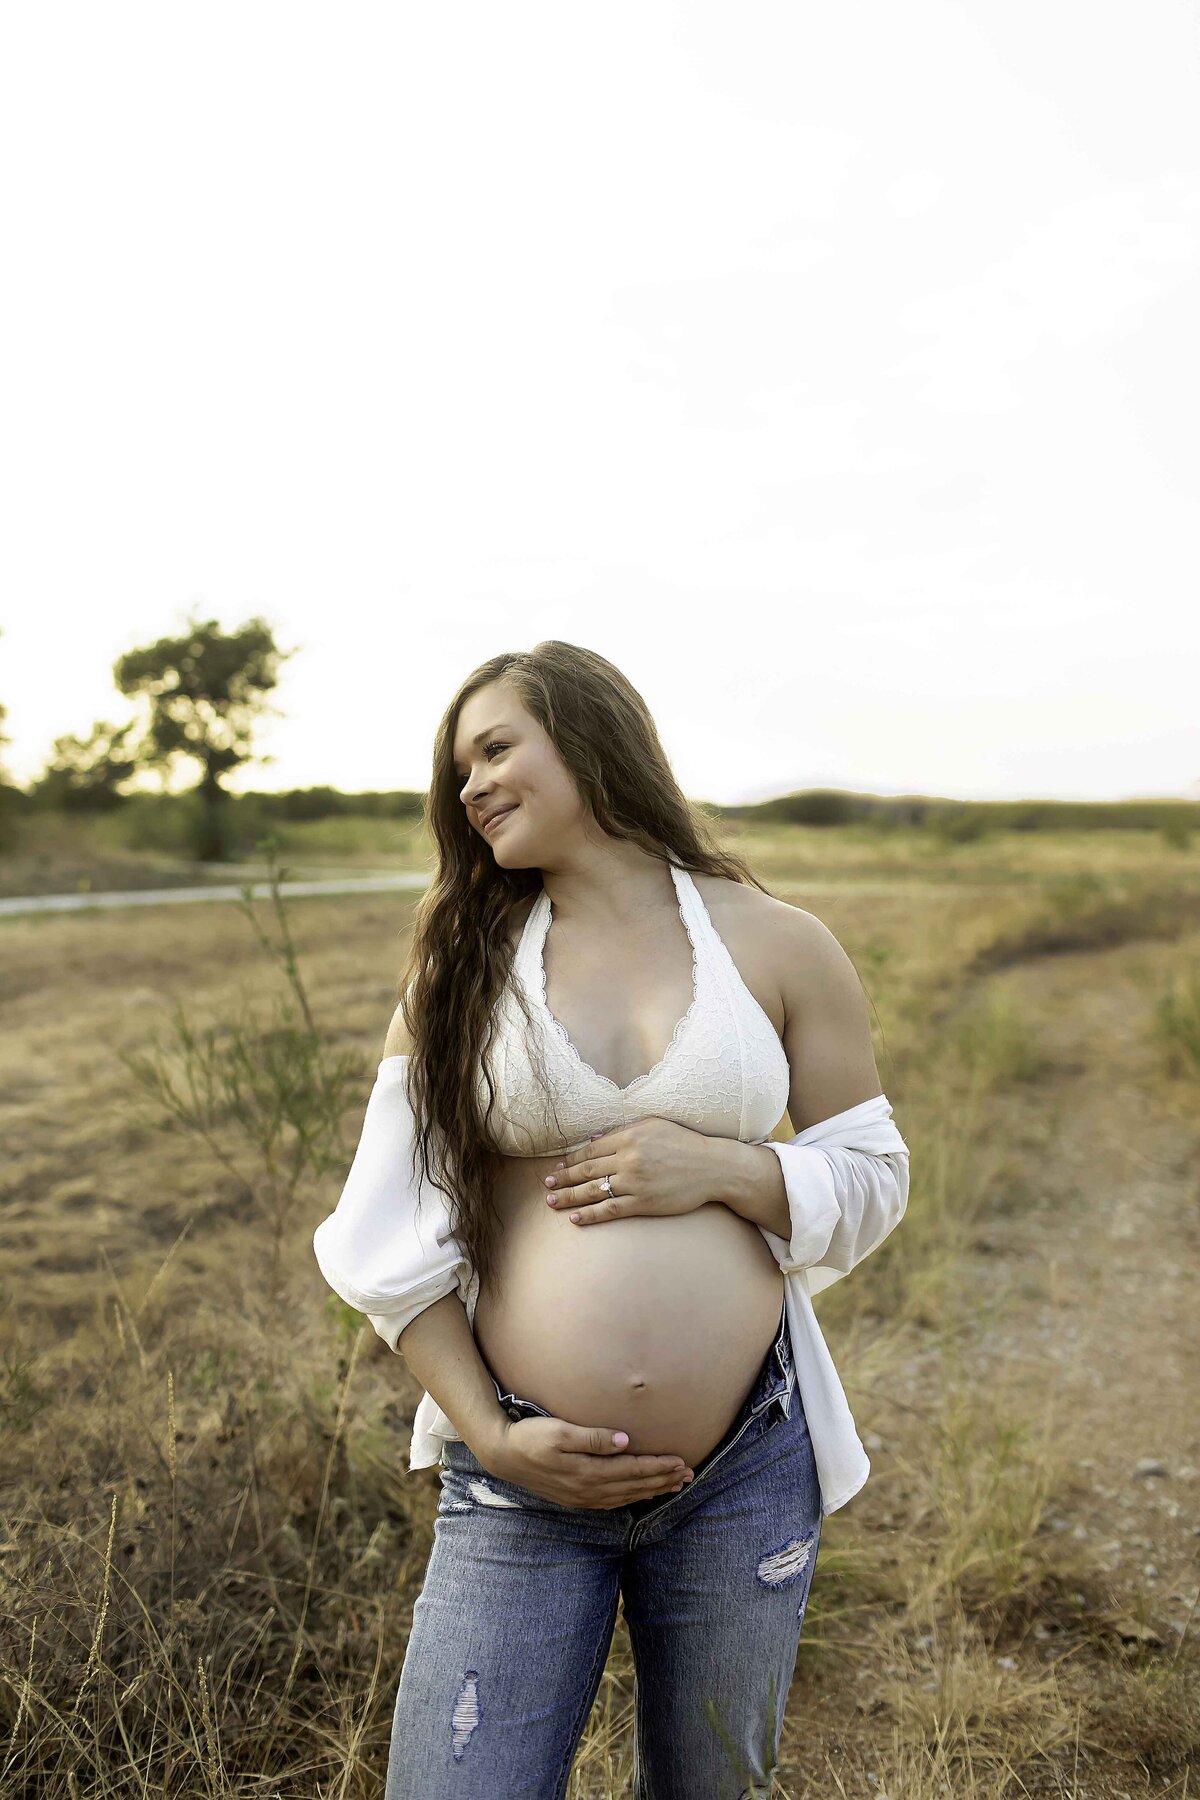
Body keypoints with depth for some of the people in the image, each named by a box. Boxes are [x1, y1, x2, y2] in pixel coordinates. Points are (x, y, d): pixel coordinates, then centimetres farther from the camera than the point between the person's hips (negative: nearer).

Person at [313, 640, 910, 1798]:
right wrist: (490, 1437, -9)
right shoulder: (462, 964, 1)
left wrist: (720, 1167, -14)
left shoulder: (778, 946, 0)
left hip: (747, 1468, 1)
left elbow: (874, 1180, 4)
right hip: (523, 1479, 0)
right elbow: (390, 1239, 0)